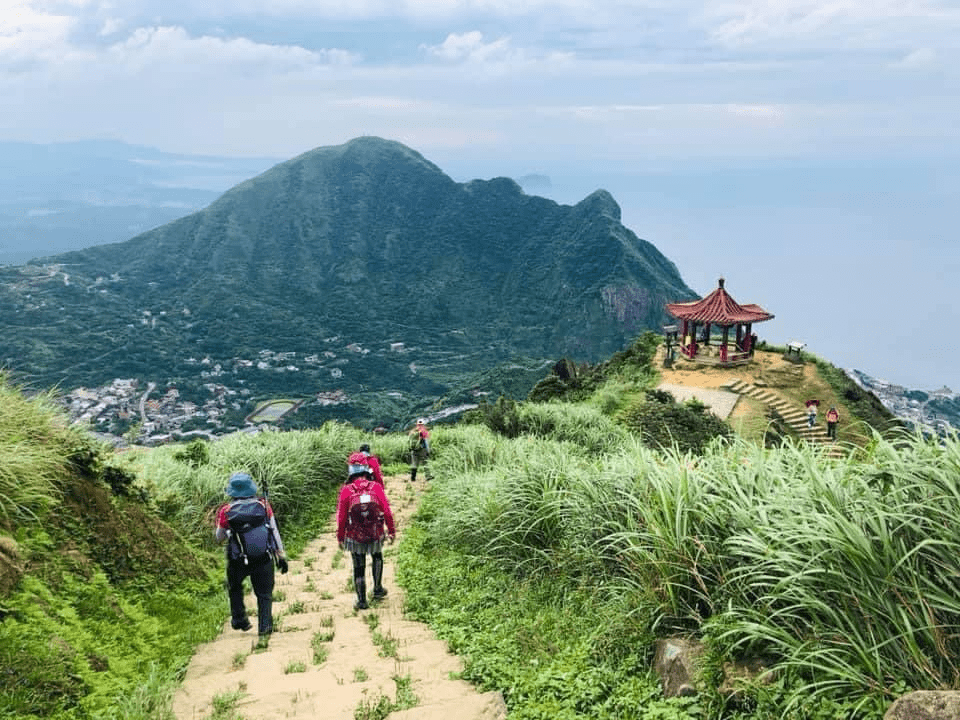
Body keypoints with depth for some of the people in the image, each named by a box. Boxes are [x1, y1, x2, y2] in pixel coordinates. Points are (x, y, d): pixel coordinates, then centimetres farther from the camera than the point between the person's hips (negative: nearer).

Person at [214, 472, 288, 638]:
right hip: (264, 559, 0)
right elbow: (275, 532, 0)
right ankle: (265, 626, 5)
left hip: (238, 561, 0)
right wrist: (281, 556, 7)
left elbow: (219, 538, 4)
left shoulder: (226, 511, -8)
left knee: (234, 587, 27)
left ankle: (239, 619, 26)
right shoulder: (263, 506, -4)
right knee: (264, 593, 12)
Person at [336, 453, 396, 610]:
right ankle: (377, 590, 34)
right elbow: (387, 511, -7)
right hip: (376, 535, 1)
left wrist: (340, 537, 4)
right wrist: (392, 530, 6)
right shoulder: (376, 487, -11)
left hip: (355, 537, -1)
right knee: (377, 558, 29)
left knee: (359, 567, 13)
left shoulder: (346, 490, -13)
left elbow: (341, 516, -8)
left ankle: (361, 600, 17)